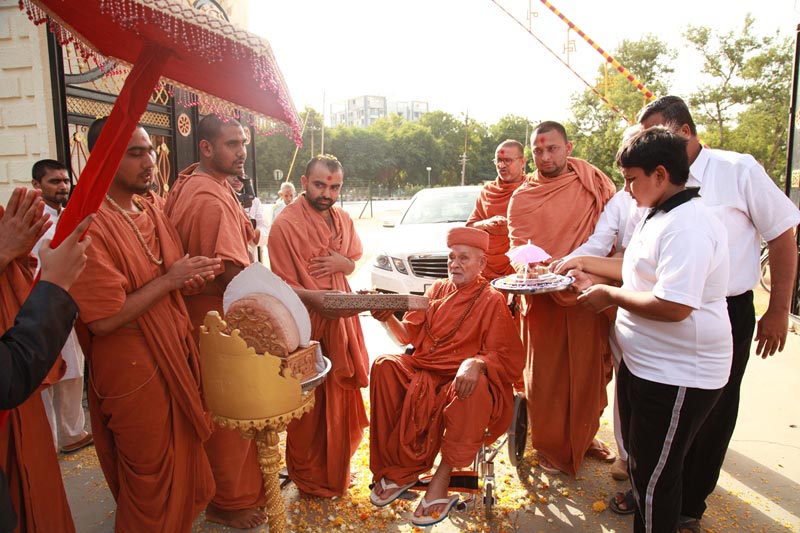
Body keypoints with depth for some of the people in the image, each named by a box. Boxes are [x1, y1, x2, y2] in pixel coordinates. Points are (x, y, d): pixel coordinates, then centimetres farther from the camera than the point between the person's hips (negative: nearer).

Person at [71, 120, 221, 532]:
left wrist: (191, 279, -6)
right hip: (133, 371, -7)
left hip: (175, 361, 8)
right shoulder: (90, 224, -19)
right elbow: (103, 319, -24)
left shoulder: (152, 212, 6)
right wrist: (169, 280, -19)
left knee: (183, 470, 22)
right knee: (149, 487, 12)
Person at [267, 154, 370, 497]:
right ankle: (309, 477, 27)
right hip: (307, 323, -6)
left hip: (341, 318, 7)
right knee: (310, 405, 5)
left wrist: (342, 263, -6)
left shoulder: (343, 219, 6)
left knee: (340, 397, 17)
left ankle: (336, 467, 38)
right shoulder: (285, 224, -15)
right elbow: (284, 288, -14)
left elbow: (356, 259, 17)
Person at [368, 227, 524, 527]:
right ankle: (397, 470, -15)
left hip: (464, 378, -4)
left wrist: (476, 363, -30)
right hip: (424, 371, 5)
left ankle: (442, 479, -22)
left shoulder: (492, 301, 0)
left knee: (475, 389, -37)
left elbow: (508, 358, -9)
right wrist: (389, 319, -13)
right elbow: (410, 334, 9)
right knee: (385, 367, -21)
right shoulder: (437, 290, 15)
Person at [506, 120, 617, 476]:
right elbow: (519, 250, 0)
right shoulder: (521, 198, 3)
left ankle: (584, 436, 37)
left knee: (592, 372, 14)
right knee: (546, 377, 7)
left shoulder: (595, 184, 3)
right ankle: (549, 447, 26)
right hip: (544, 302, -1)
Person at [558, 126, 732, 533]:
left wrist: (610, 295, -20)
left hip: (677, 377, -11)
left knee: (655, 475, 5)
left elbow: (672, 307, -33)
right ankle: (641, 498, 55)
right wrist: (586, 263, 17)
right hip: (642, 363, 11)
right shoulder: (659, 216, 9)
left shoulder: (688, 226, -26)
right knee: (638, 452, 31)